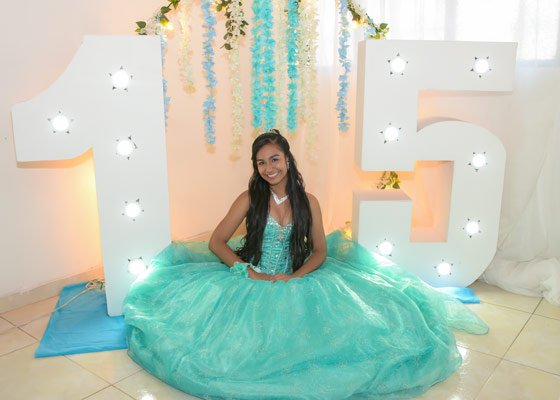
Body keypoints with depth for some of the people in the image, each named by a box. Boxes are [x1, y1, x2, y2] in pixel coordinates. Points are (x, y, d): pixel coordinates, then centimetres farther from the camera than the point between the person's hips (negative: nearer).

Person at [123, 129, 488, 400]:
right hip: (253, 285, 0)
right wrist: (250, 273, -16)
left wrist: (294, 277, -14)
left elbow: (321, 252, 3)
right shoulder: (250, 199, -4)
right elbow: (216, 243, -6)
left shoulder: (308, 202, 0)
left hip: (298, 284, 1)